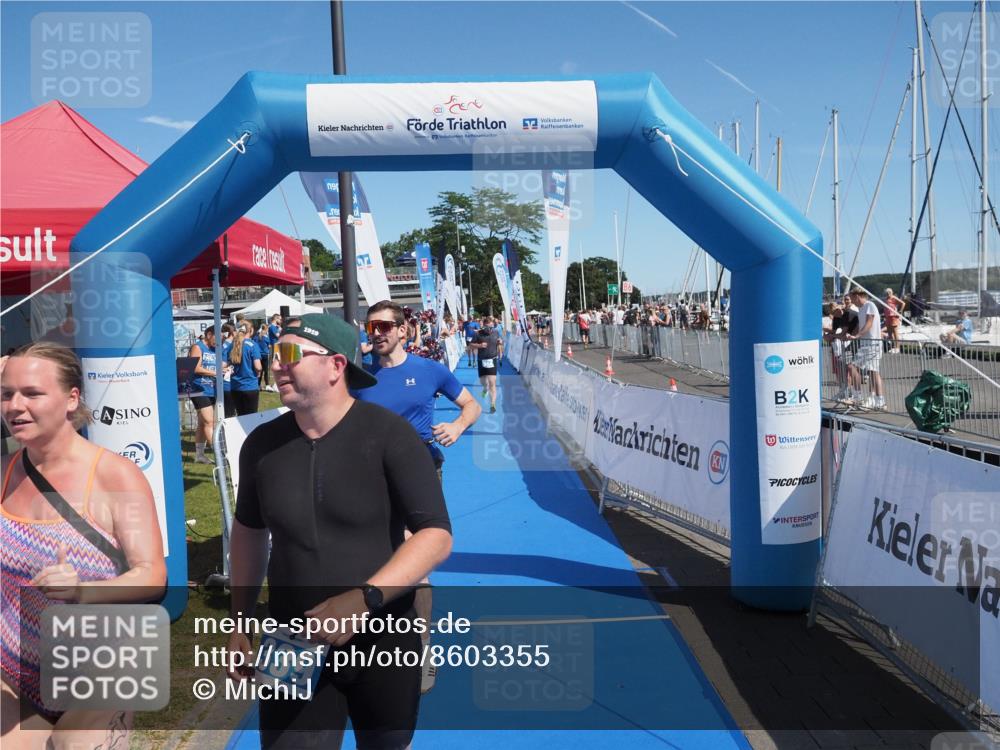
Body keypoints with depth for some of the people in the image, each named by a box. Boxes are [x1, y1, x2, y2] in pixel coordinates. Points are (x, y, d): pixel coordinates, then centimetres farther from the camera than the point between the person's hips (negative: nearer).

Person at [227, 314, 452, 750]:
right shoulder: (262, 444, -2)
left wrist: (364, 599, -28)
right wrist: (240, 623, 11)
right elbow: (249, 532, 13)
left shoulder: (388, 435, -15)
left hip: (383, 643, -2)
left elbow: (436, 536, -17)